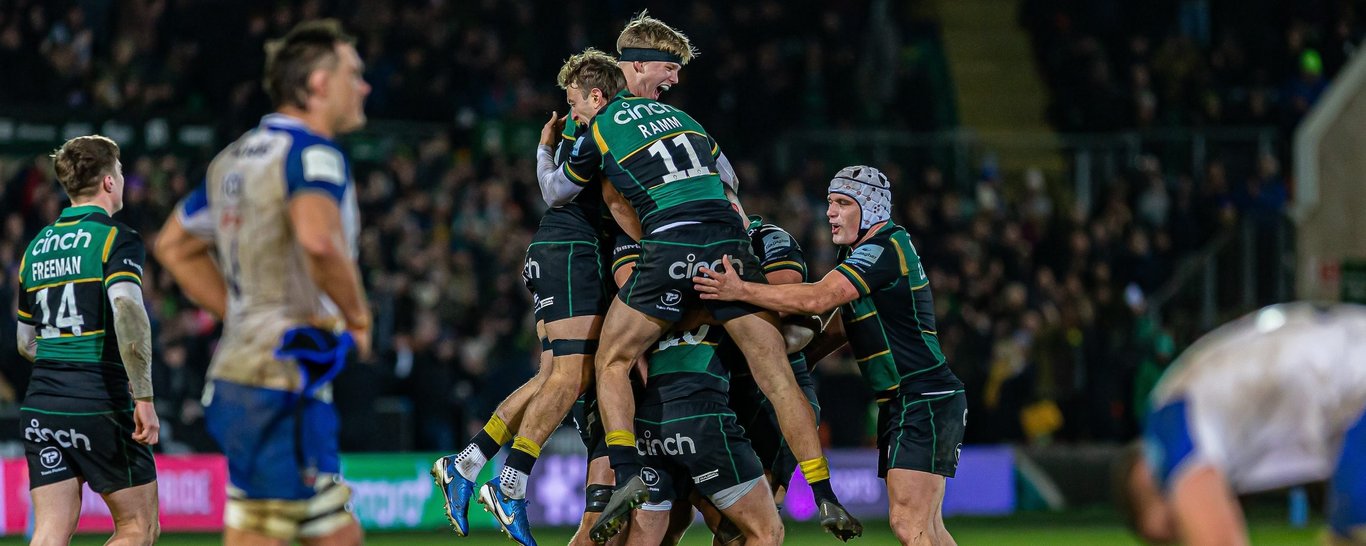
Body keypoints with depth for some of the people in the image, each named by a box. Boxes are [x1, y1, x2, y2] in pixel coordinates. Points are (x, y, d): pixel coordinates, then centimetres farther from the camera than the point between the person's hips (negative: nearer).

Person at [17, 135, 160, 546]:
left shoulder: (37, 246, 14)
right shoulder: (116, 238, -7)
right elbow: (127, 311, -24)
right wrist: (144, 398, -23)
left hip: (40, 404, 6)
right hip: (99, 404, -6)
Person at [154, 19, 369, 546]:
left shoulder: (236, 157, 17)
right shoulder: (313, 151, -11)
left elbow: (173, 246, 27)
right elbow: (318, 240, -31)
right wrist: (357, 317, -15)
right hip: (282, 382, -10)